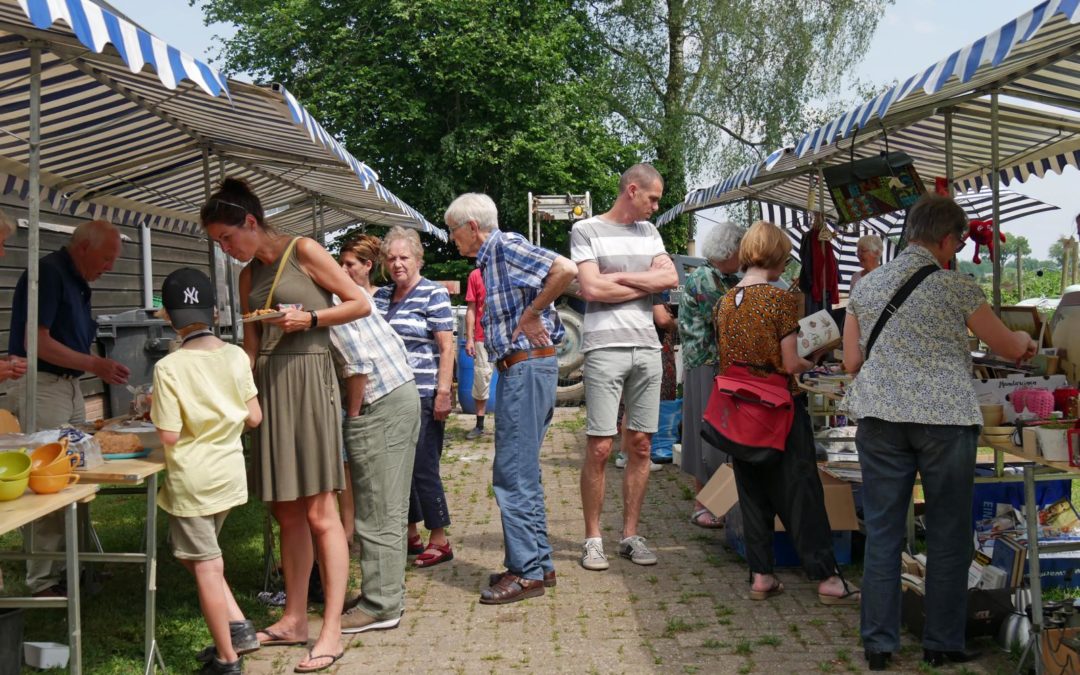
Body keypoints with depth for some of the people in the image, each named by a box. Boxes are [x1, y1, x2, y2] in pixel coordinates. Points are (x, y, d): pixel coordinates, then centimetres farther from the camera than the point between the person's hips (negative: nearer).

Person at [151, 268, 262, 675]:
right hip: (230, 473, 6)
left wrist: (157, 416, 5)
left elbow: (169, 436, -15)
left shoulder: (168, 368, -16)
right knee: (194, 551, 24)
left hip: (193, 481, -5)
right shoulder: (236, 356, -2)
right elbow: (254, 417, 3)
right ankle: (238, 627, 19)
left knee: (205, 567, 5)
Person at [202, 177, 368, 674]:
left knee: (318, 512, -6)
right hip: (268, 386, 6)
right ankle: (294, 620, 19)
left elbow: (361, 303, -3)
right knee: (286, 512, 9)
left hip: (307, 379, -6)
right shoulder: (249, 276, 15)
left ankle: (331, 632, -3)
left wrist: (309, 318, -13)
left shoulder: (303, 251, -3)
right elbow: (250, 347, 16)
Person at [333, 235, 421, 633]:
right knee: (391, 508, 15)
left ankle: (380, 606, 1)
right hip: (406, 396, 10)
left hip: (379, 407, -10)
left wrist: (352, 415, -9)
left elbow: (358, 363, -20)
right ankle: (389, 592, 23)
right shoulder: (358, 294, 19)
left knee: (376, 513, -4)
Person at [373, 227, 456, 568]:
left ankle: (439, 541, 7)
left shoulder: (433, 295, -5)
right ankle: (411, 535, 25)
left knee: (423, 469, -4)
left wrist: (443, 392, -16)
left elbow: (447, 348, -10)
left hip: (423, 397, -7)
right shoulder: (381, 296, 13)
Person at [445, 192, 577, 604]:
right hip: (515, 369, 11)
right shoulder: (490, 260, 19)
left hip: (528, 365, -11)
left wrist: (531, 315, -18)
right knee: (521, 470, 15)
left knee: (513, 473, -7)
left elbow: (565, 269, -25)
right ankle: (539, 562, 23)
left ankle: (527, 571, 0)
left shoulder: (507, 246, -11)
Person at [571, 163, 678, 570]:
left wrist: (620, 276, -5)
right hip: (604, 349, -5)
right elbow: (592, 288, -10)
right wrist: (647, 283, 0)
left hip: (647, 349, 5)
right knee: (599, 449, -5)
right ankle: (593, 539, 6)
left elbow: (671, 278, 5)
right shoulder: (586, 231, 1)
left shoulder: (648, 232, 18)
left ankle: (630, 535, 16)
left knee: (640, 446, 6)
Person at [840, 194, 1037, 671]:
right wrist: (1024, 340, 30)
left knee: (882, 533, 8)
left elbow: (851, 361, 10)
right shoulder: (957, 288, -2)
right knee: (948, 536, 9)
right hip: (945, 419, -3)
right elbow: (1010, 350, 8)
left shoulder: (866, 286, 9)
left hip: (880, 418, 3)